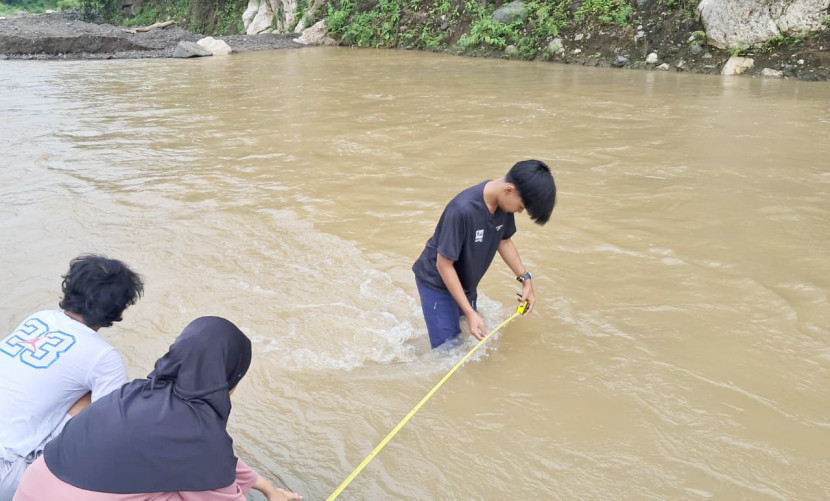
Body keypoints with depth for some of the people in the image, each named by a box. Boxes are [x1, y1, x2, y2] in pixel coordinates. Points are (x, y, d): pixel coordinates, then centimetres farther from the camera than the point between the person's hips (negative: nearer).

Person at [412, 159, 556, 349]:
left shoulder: (504, 202, -13)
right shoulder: (462, 210, -35)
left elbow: (503, 240, 7)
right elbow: (444, 264, -27)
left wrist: (526, 279, -1)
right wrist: (470, 312, -26)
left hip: (466, 284, 7)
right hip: (437, 282, -7)